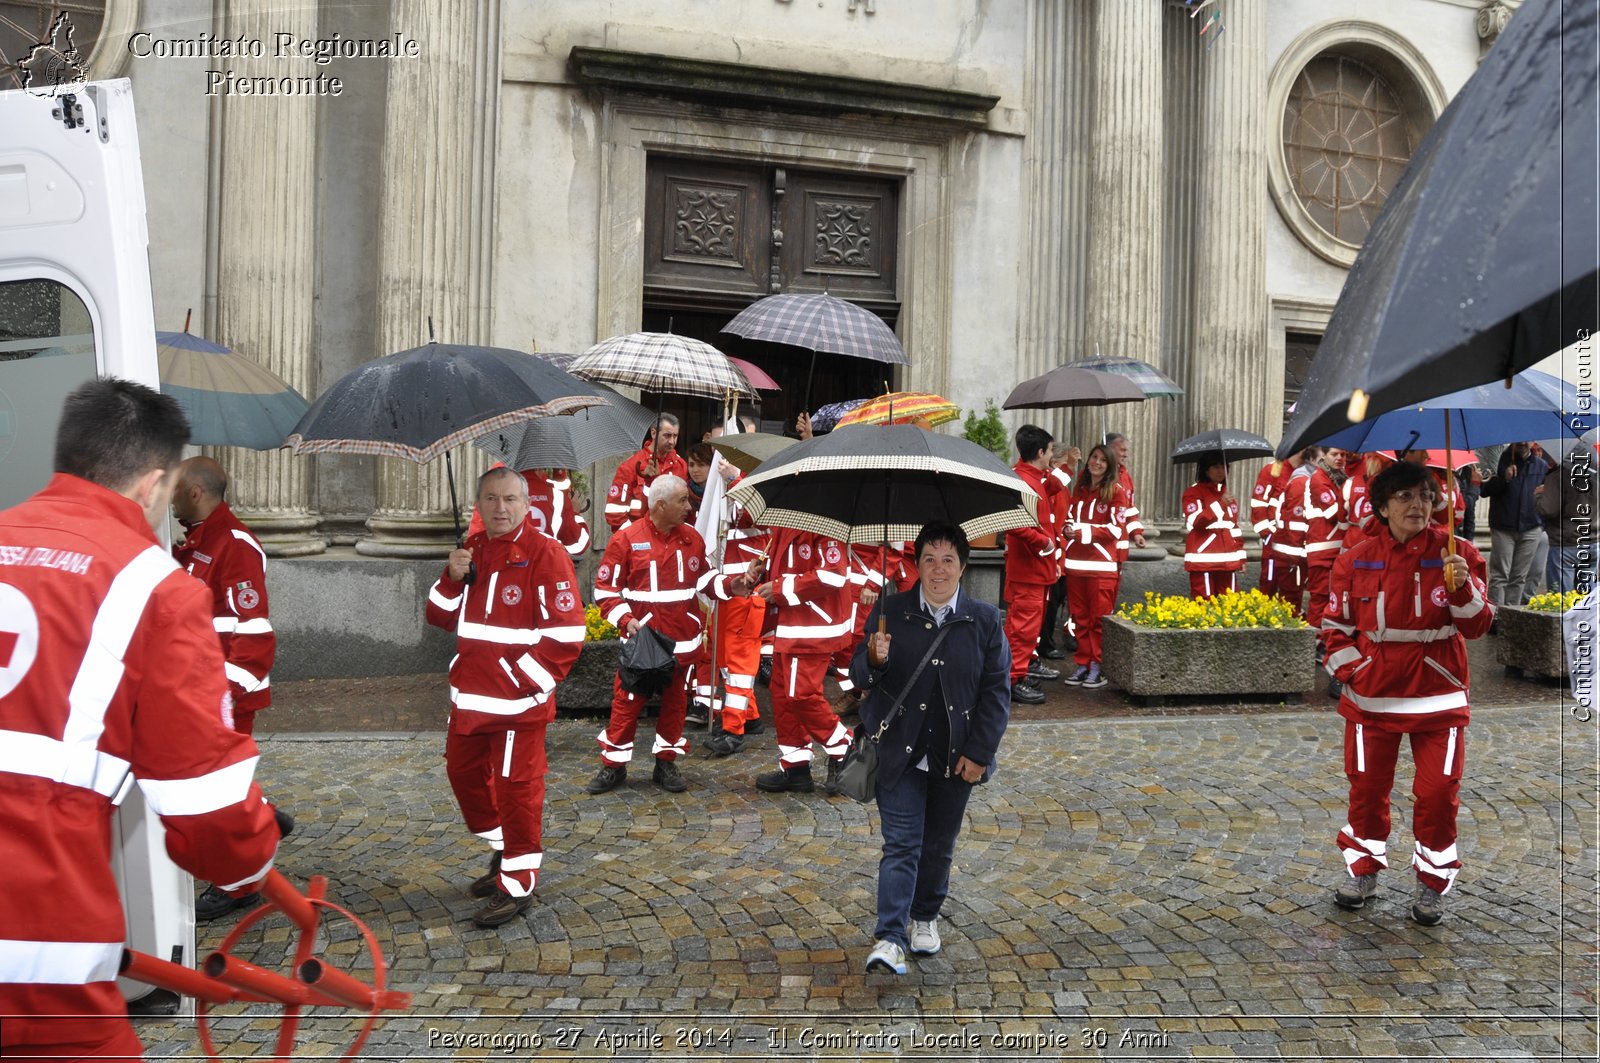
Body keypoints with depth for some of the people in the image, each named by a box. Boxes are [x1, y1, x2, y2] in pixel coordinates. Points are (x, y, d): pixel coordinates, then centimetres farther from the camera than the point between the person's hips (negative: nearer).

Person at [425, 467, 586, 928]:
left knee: (516, 787, 1)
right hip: (470, 694, 8)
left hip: (519, 697, -8)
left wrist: (523, 681, -17)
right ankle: (504, 853, 39)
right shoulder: (472, 549, 10)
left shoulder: (544, 552, -14)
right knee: (464, 772, 19)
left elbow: (566, 633, -18)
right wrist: (453, 578, -6)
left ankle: (517, 884, 16)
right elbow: (442, 617, 13)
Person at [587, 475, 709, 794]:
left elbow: (703, 577, 16)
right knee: (627, 701, 2)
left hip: (684, 640, 4)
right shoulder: (626, 539, -8)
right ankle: (613, 764, 17)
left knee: (676, 702, 11)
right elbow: (605, 588, -4)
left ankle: (666, 762, 25)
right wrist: (625, 619, -16)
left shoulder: (692, 538, 4)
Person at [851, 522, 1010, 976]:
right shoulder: (890, 612, -2)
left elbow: (997, 690, 0)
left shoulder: (984, 620, 0)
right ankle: (890, 938, -2)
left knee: (939, 846, 15)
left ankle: (925, 917, 37)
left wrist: (979, 752, -6)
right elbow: (860, 676, 0)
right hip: (900, 753, -2)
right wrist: (874, 659, -25)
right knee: (901, 845, -5)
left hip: (957, 757, 2)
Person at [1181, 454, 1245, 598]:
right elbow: (1196, 521, -17)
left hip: (1228, 560, 6)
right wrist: (1220, 503, -25)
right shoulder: (1193, 493, -1)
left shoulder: (1228, 494, 20)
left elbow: (1235, 526, 24)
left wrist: (1240, 555, 17)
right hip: (1203, 561, -6)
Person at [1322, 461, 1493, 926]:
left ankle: (1432, 885, 22)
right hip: (1372, 696, 1)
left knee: (1438, 793, 2)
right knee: (1367, 788, 9)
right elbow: (1336, 624, 8)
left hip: (1438, 696, -1)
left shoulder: (1456, 553, -4)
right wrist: (1350, 670, -4)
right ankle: (1363, 872, 29)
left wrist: (1463, 588, -24)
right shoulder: (1356, 561, -1)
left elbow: (1477, 626, -6)